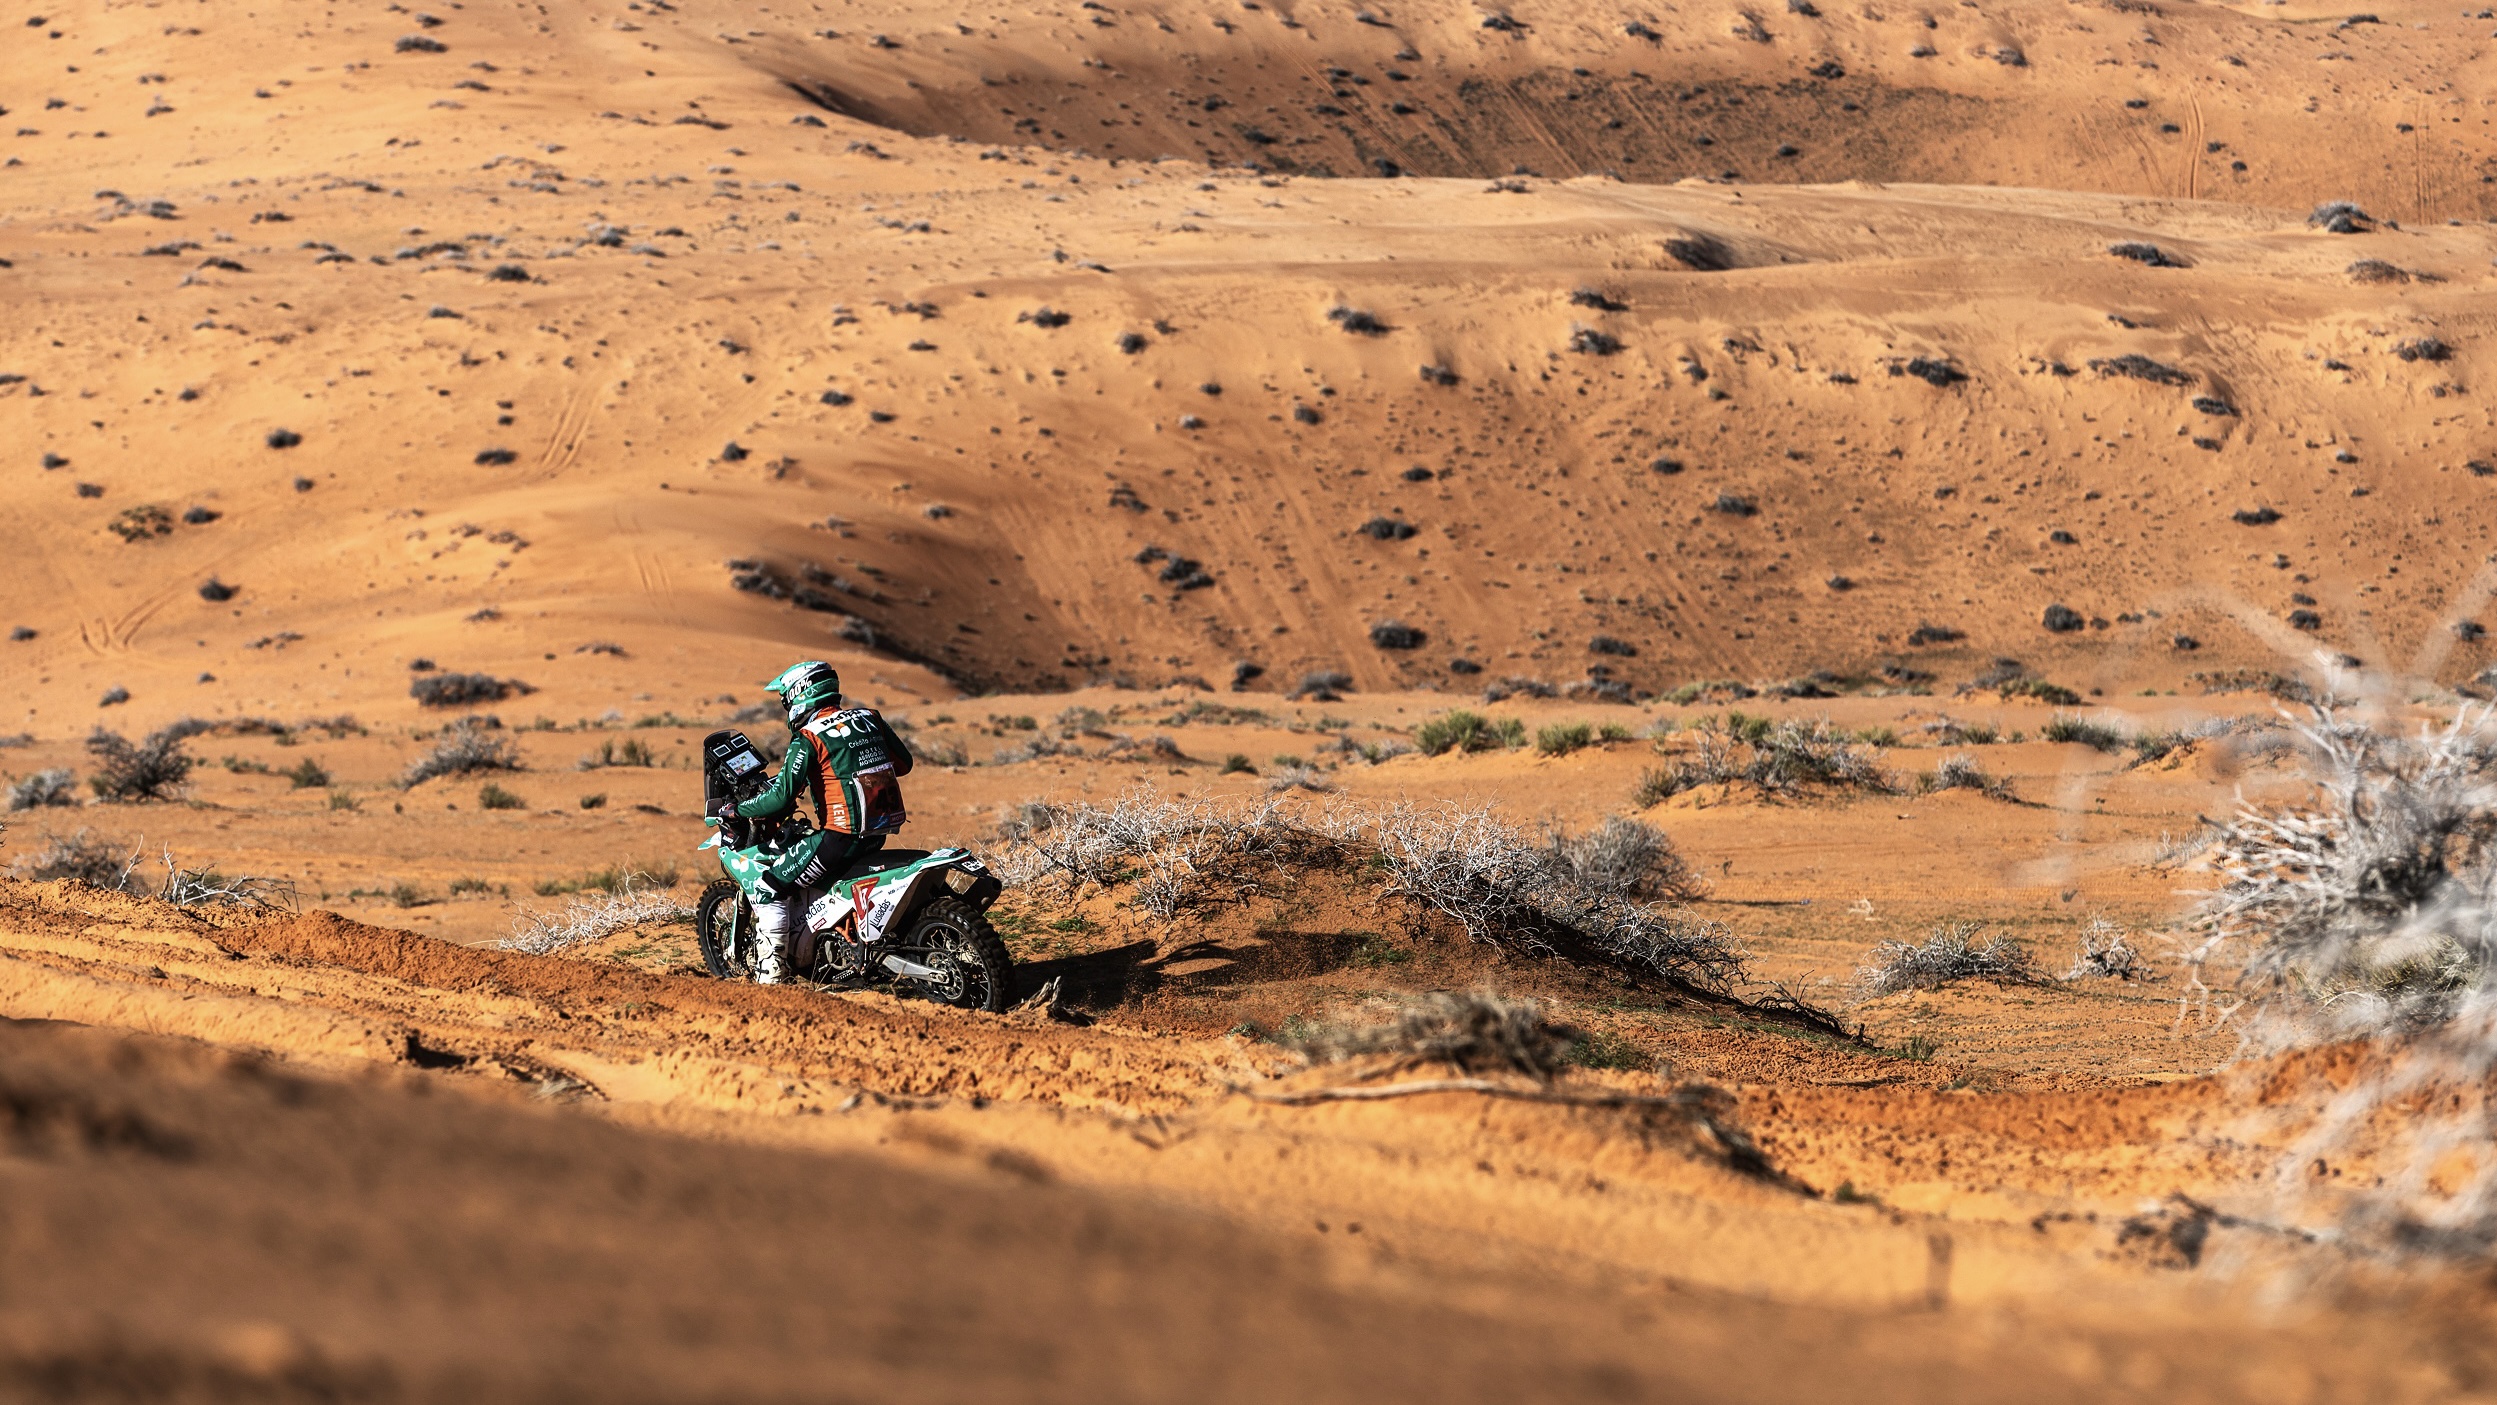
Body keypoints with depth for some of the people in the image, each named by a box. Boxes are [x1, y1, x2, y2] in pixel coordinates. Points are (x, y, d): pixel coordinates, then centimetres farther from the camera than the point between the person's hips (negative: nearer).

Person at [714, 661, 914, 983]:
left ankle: (770, 973, -1)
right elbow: (903, 763, 21)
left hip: (842, 834, -8)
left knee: (768, 888, 4)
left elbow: (782, 798, -16)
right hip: (881, 830, 8)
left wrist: (736, 810, -3)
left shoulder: (807, 739, -9)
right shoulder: (870, 719, 10)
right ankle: (802, 954, 34)